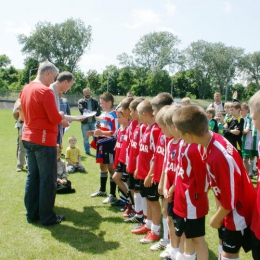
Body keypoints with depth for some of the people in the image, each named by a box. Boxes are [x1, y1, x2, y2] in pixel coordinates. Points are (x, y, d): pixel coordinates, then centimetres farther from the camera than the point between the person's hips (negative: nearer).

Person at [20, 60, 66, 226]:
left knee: (32, 177, 14)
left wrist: (57, 116, 15)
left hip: (28, 138, 9)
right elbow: (55, 119, -18)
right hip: (44, 140, -9)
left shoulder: (25, 89, 10)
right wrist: (61, 115, 5)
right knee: (48, 180, 1)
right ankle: (47, 217, 10)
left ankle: (32, 214, 22)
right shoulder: (45, 91, -17)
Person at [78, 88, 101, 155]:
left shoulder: (94, 100, 7)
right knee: (85, 138, 8)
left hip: (93, 121, 1)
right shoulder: (81, 101, 1)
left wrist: (96, 113, -26)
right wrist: (85, 111, -37)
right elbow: (80, 108, -17)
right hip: (85, 122, -1)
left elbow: (99, 108, -6)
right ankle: (87, 151, 20)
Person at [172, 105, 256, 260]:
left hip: (239, 211, -8)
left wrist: (216, 219, -8)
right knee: (223, 244, 23)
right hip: (227, 209, 8)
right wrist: (218, 212, 9)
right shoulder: (212, 141, -9)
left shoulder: (221, 157, -37)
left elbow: (230, 199, -25)